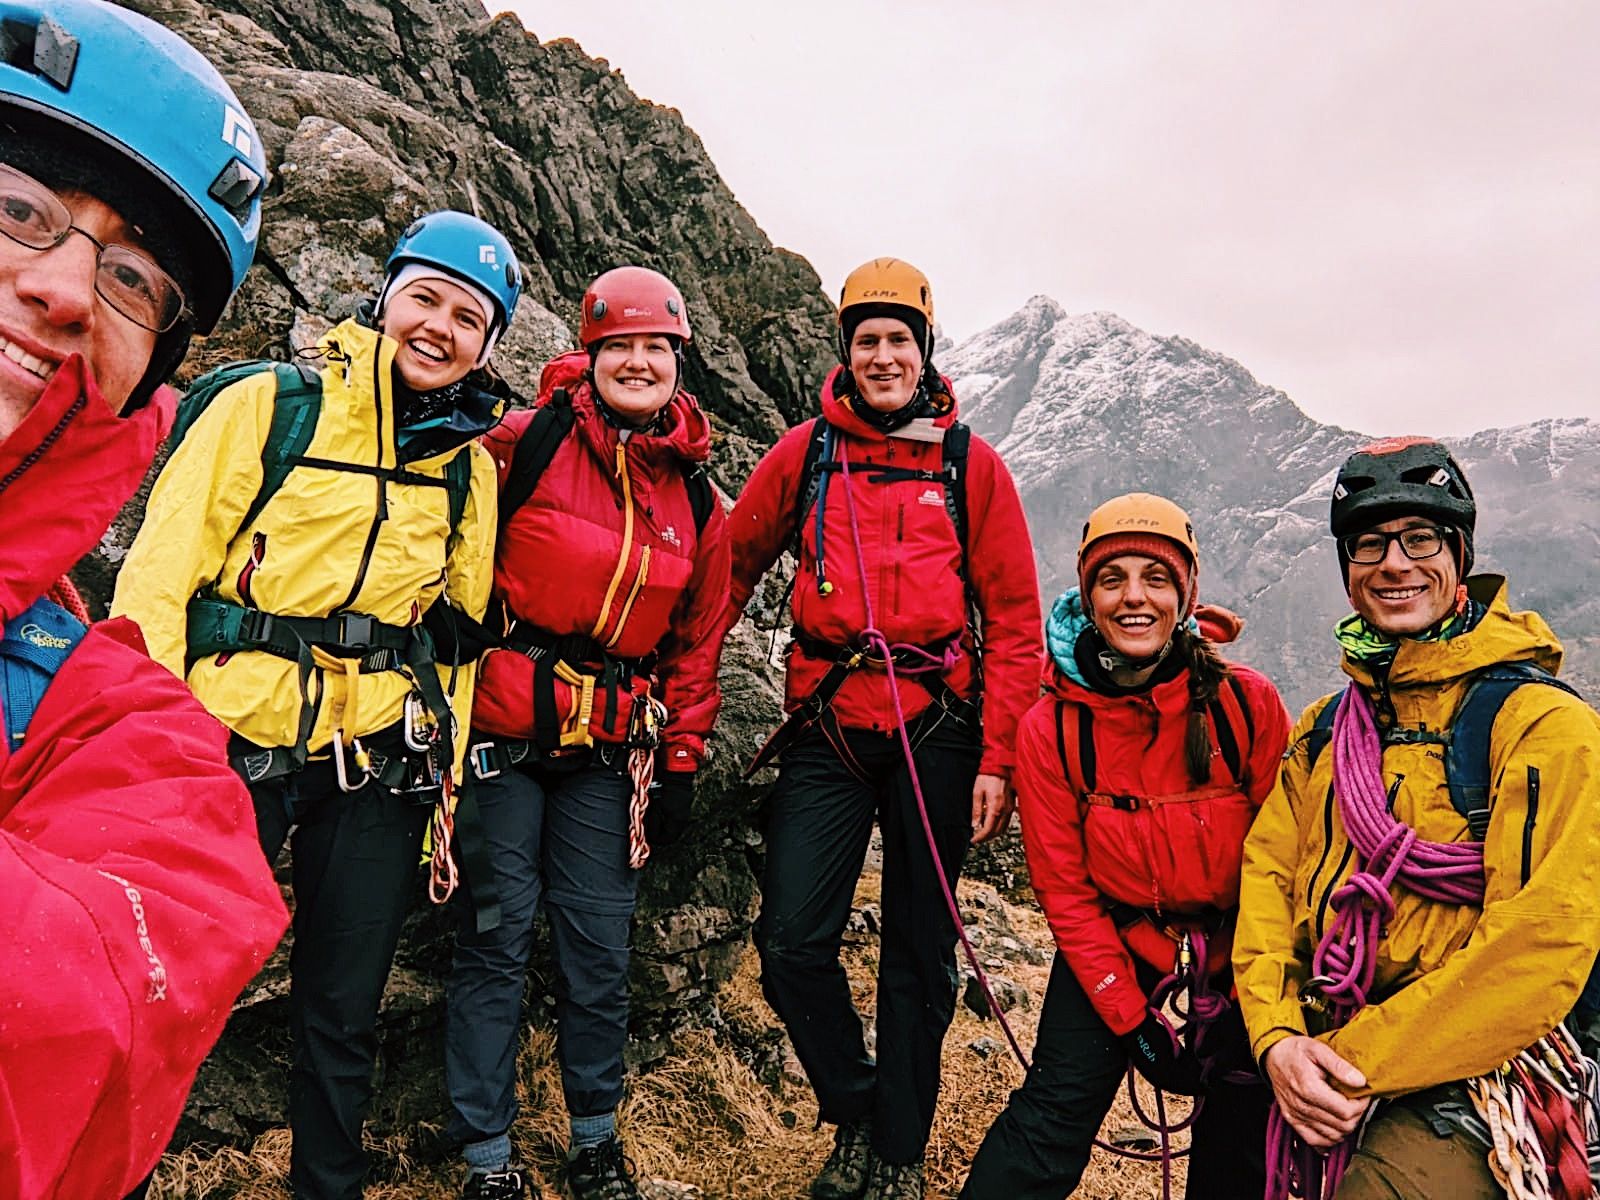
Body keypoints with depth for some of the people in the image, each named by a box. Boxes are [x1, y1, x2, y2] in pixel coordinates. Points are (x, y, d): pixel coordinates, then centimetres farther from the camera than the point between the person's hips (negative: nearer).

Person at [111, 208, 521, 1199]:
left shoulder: (471, 465, 7)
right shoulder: (267, 407, -3)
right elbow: (158, 575, -4)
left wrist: (444, 781, 11)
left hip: (379, 773, 3)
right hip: (232, 747, -2)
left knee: (343, 1014, 14)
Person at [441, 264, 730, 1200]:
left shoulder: (696, 500, 9)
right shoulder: (525, 444, -4)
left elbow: (697, 641, 13)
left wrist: (681, 761, 11)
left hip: (609, 751, 3)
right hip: (502, 729, -3)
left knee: (601, 946, 10)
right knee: (499, 939, 4)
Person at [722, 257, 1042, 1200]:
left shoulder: (972, 464, 2)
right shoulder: (806, 452, 5)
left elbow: (1014, 619, 2)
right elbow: (730, 563, 11)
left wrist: (998, 759, -4)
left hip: (936, 730, 0)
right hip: (827, 728, 1)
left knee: (919, 953, 11)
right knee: (793, 944, -4)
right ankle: (857, 1114, 25)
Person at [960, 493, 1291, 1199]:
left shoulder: (1248, 703, -15)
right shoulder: (1049, 729, -15)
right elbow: (1064, 889, -9)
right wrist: (1132, 1019, -12)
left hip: (1235, 942, 1)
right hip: (1114, 942, -1)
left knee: (1242, 1126, 8)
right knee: (1057, 1106, -9)